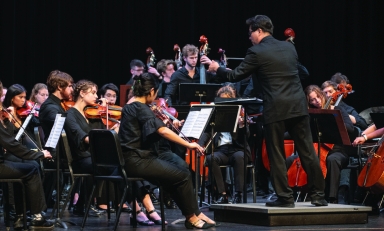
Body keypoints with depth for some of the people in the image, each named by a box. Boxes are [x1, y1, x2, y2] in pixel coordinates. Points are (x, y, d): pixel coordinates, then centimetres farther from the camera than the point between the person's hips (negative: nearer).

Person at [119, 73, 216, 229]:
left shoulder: (129, 107, 15)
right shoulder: (140, 108, -15)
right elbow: (163, 131, -27)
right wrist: (188, 144, -23)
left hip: (133, 160, 10)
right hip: (138, 161, -10)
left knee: (177, 175, 14)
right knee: (183, 175, -5)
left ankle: (194, 214, 14)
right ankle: (192, 217, 8)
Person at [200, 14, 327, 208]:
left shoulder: (257, 52, -5)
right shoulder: (289, 47, 13)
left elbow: (235, 76, 0)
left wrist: (216, 68, 17)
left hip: (276, 110, -5)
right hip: (298, 106, 5)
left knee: (276, 155, 5)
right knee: (307, 152, 7)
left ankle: (285, 197, 5)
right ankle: (318, 195, 9)